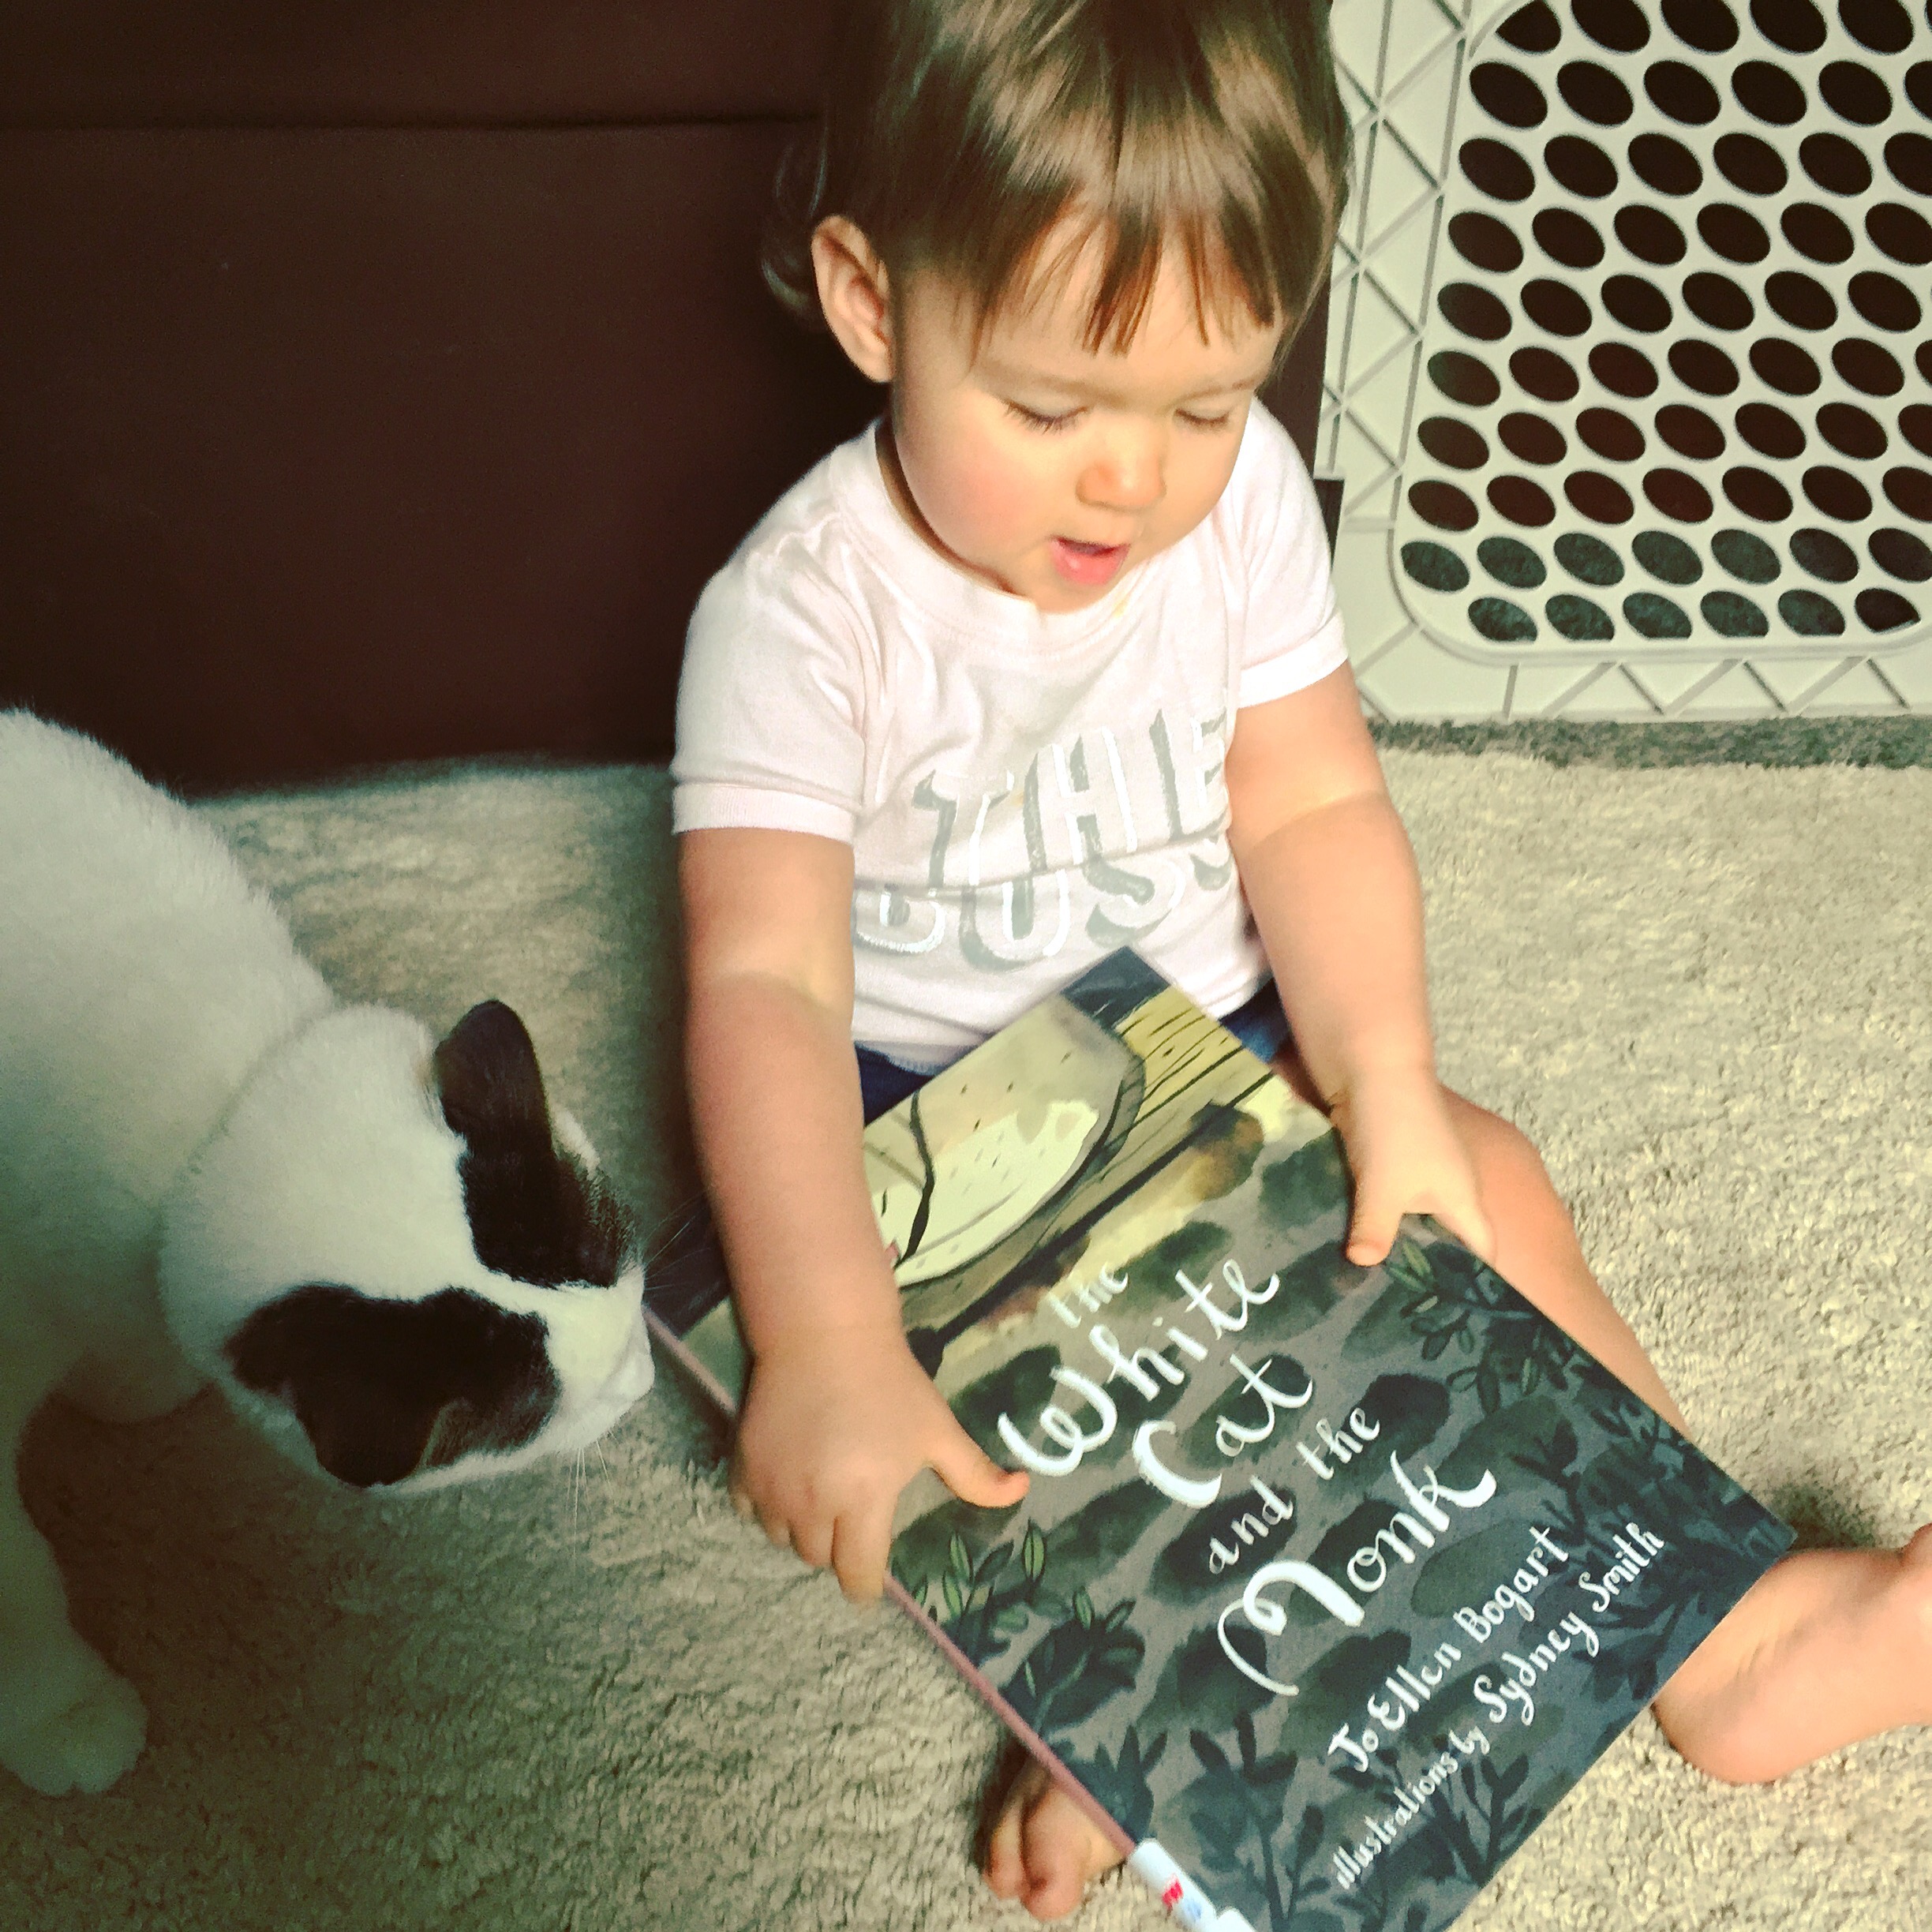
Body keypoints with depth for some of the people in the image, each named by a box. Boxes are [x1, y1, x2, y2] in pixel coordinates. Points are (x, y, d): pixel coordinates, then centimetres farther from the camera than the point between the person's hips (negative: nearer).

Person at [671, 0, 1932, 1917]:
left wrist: (1388, 1094, -24)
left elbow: (1311, 809, -9)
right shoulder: (805, 607, -24)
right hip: (926, 1093, -2)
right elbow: (765, 982, -32)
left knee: (1486, 1188, -9)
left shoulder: (1240, 489, -10)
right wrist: (828, 1349, -43)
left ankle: (1723, 1616, -1)